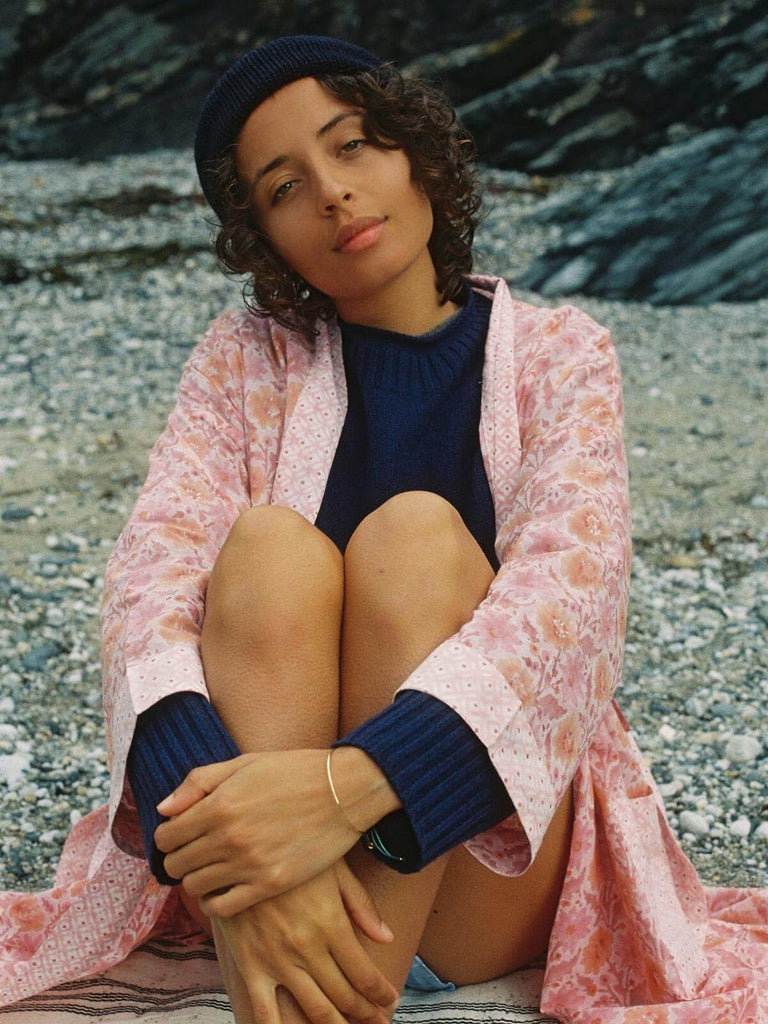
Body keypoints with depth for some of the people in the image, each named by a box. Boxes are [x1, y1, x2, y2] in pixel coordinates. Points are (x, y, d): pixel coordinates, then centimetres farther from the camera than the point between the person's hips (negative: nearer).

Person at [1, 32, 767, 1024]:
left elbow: (571, 585, -16)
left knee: (417, 534, -25)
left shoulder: (559, 354, 2)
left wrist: (350, 782, -35)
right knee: (269, 542, -25)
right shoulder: (247, 355, 6)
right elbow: (155, 563, -11)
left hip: (485, 861, -1)